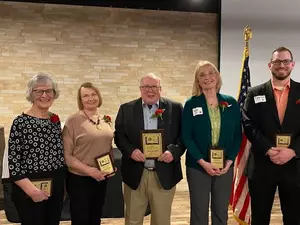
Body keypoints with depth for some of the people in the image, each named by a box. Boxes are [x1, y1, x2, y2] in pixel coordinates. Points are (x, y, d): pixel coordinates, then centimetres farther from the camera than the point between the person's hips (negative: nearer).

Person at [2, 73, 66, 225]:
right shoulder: (21, 122, -12)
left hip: (56, 187, 6)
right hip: (29, 190, -6)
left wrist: (62, 182, 14)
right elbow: (12, 160, -14)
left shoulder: (55, 119, 6)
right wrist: (31, 189, -20)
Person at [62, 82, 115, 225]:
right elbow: (66, 155, -14)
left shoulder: (105, 120, 4)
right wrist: (89, 170, -21)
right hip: (79, 179, -5)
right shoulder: (73, 121, -12)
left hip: (101, 178, 5)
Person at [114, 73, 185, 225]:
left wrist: (174, 151, -16)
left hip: (164, 174, 0)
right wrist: (130, 150, -14)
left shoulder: (175, 108, 2)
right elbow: (119, 135, 4)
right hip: (135, 173, 1)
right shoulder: (126, 109, 5)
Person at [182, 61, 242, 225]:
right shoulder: (191, 104, -3)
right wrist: (203, 163, -15)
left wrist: (229, 161, -7)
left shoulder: (231, 103, 3)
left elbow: (238, 135, 5)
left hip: (225, 166, 2)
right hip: (198, 167, -2)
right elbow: (186, 137, -7)